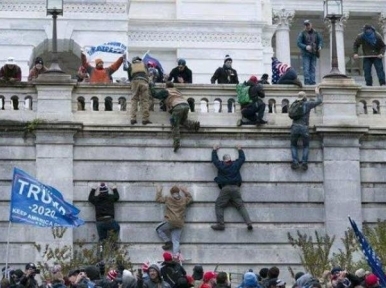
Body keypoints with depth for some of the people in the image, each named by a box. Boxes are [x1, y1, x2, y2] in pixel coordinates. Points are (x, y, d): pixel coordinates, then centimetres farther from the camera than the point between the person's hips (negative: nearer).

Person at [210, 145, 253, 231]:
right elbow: (242, 158, 29)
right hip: (236, 188, 3)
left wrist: (214, 150, 41)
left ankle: (220, 224, -12)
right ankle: (249, 223, -13)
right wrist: (240, 150, 45)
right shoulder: (236, 164, 10)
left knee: (219, 206, 2)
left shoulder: (220, 165, 6)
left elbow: (214, 159, 24)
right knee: (241, 206, 2)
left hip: (225, 188, -3)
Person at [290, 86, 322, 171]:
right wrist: (317, 92, 32)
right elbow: (319, 101, 16)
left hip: (295, 127, 1)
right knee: (306, 146, 18)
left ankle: (295, 162, -3)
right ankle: (304, 162, -1)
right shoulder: (308, 104, 6)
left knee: (293, 145, 18)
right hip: (304, 128, -1)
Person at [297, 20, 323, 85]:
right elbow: (299, 43, -6)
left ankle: (312, 81, 3)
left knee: (313, 68, 3)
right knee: (306, 68, -10)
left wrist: (319, 46, -7)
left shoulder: (315, 33, 10)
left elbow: (320, 40, 15)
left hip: (314, 53, 3)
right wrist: (305, 47, -22)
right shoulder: (302, 34, -1)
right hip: (306, 54, -3)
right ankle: (307, 81, -10)